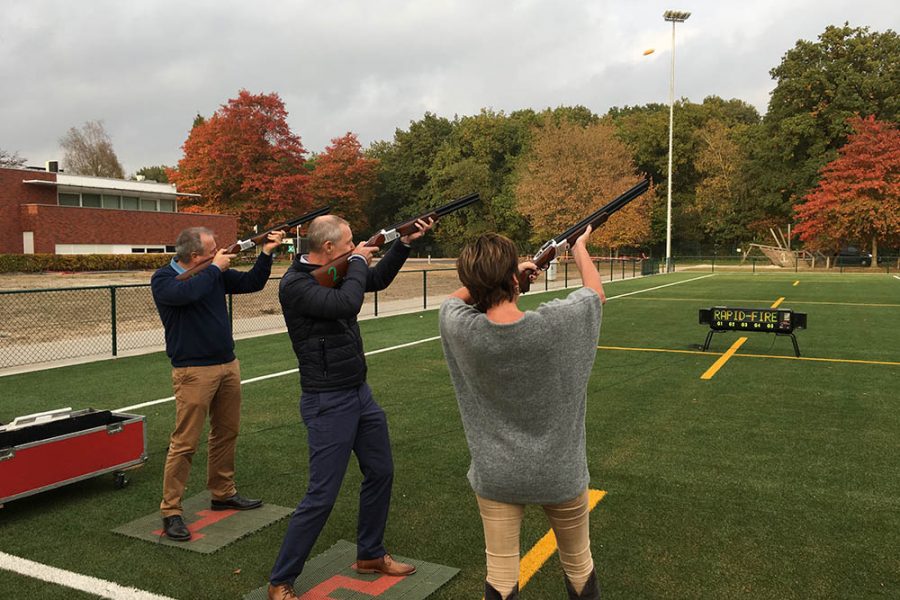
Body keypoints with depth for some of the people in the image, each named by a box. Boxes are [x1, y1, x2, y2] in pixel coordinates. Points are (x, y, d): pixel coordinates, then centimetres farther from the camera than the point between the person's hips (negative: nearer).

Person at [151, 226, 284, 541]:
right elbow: (187, 293, -29)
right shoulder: (163, 278, -8)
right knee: (185, 442, -6)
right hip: (193, 371, -7)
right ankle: (170, 512, 3)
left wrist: (266, 253, 2)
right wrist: (216, 268, -16)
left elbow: (252, 284, 13)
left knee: (227, 433, 15)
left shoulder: (216, 273, 9)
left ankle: (223, 494, 29)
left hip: (228, 365, 7)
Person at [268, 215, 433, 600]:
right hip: (329, 404, -9)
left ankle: (370, 556, 37)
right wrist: (357, 261, -17)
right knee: (322, 496, -5)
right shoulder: (295, 284, -19)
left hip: (360, 394, 9)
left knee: (380, 473, 18)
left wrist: (405, 243, 11)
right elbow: (347, 304, -33)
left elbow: (378, 280, 21)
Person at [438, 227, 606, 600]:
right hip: (559, 473, 0)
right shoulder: (557, 323, -24)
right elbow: (596, 293, 0)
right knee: (578, 566, 22)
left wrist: (489, 279, 6)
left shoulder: (459, 328, -21)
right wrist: (579, 247, 15)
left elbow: (455, 298, 6)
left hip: (495, 476, 1)